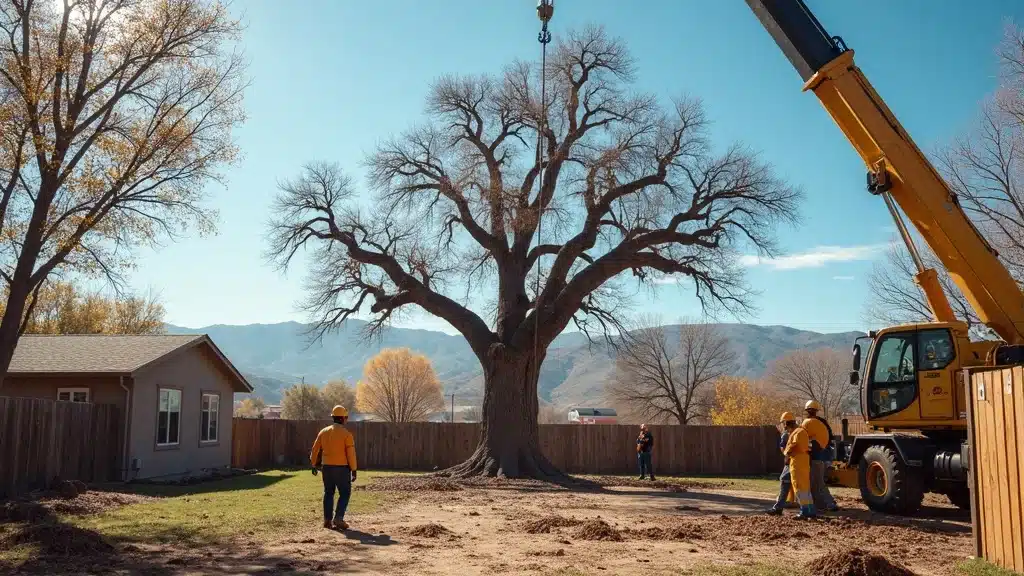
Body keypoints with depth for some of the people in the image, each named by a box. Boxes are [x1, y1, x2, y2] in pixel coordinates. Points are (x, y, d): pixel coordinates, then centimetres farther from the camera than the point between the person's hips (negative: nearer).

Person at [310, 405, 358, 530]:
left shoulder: (323, 431, 5)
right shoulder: (346, 433, -10)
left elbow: (315, 450, 9)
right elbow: (351, 453, -12)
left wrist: (314, 465, 19)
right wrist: (354, 470, -6)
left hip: (326, 467, 5)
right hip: (341, 468, -5)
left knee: (328, 493, 16)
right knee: (345, 493, 5)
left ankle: (327, 520, 14)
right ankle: (338, 519, -6)